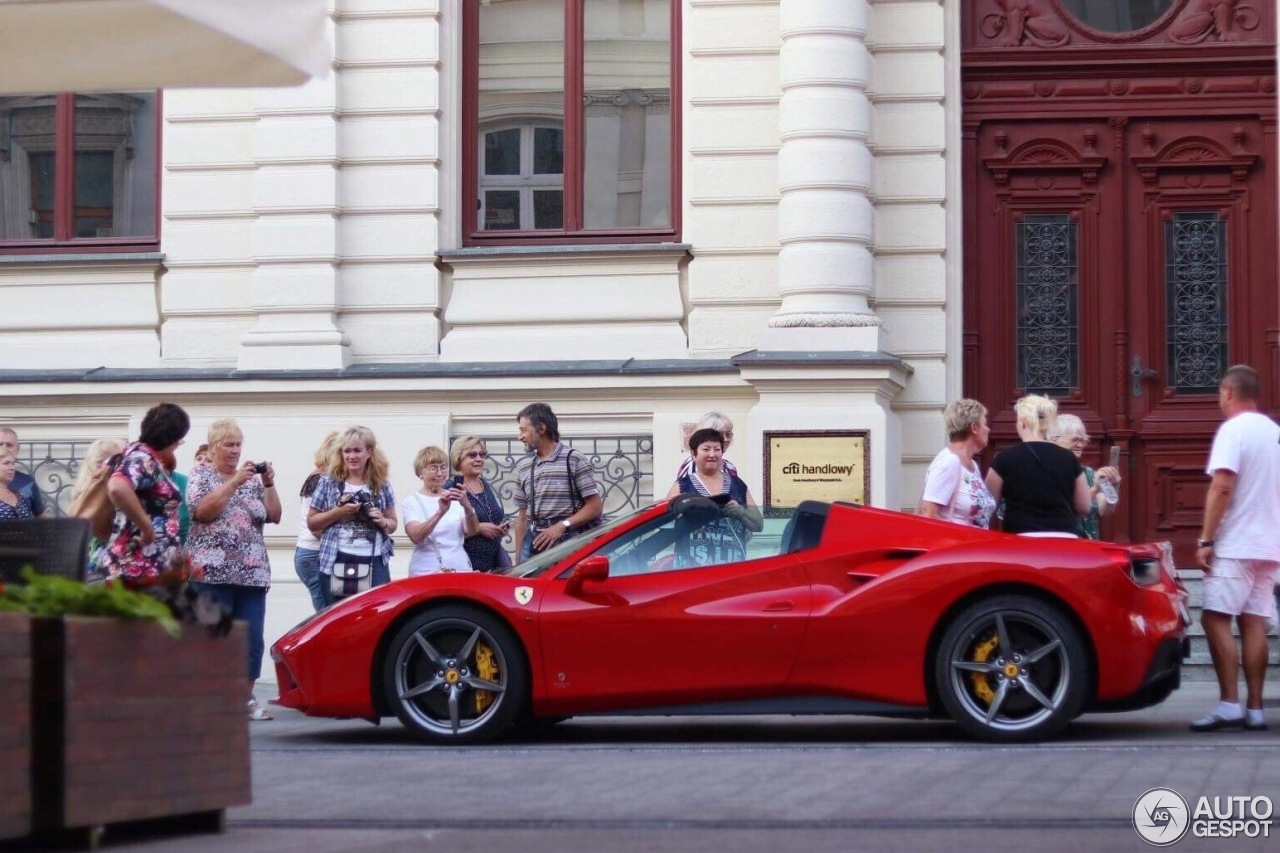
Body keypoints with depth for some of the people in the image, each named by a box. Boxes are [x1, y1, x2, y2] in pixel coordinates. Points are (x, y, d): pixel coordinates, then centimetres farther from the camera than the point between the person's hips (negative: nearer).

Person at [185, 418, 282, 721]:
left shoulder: (252, 479, 17)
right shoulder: (201, 475, 5)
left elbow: (274, 516, 11)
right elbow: (203, 511, -13)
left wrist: (269, 484, -2)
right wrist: (234, 482, -16)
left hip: (252, 574, 5)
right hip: (212, 573, -5)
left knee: (252, 640, 1)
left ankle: (245, 699, 9)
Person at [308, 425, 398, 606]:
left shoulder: (382, 485, 8)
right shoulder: (328, 483, 3)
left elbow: (393, 523, 17)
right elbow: (311, 522, 5)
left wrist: (383, 522, -7)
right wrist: (339, 512, -11)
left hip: (375, 564, 1)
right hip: (338, 563, -1)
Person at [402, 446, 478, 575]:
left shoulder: (456, 498, 7)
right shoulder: (412, 501, 0)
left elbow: (472, 531, -6)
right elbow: (416, 537, -16)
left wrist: (467, 506, -25)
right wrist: (440, 512, -31)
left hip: (459, 569, 2)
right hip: (426, 571, -2)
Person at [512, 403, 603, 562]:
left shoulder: (574, 460, -1)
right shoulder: (524, 467, 16)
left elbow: (595, 507, -5)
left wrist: (563, 526, -15)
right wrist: (518, 558, 12)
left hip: (568, 543, -5)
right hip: (534, 543, 5)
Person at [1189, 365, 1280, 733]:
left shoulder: (1233, 429, -9)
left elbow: (1222, 487, -17)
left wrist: (1205, 540, -16)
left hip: (1235, 545, -8)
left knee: (1216, 619, -9)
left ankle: (1230, 704, -17)